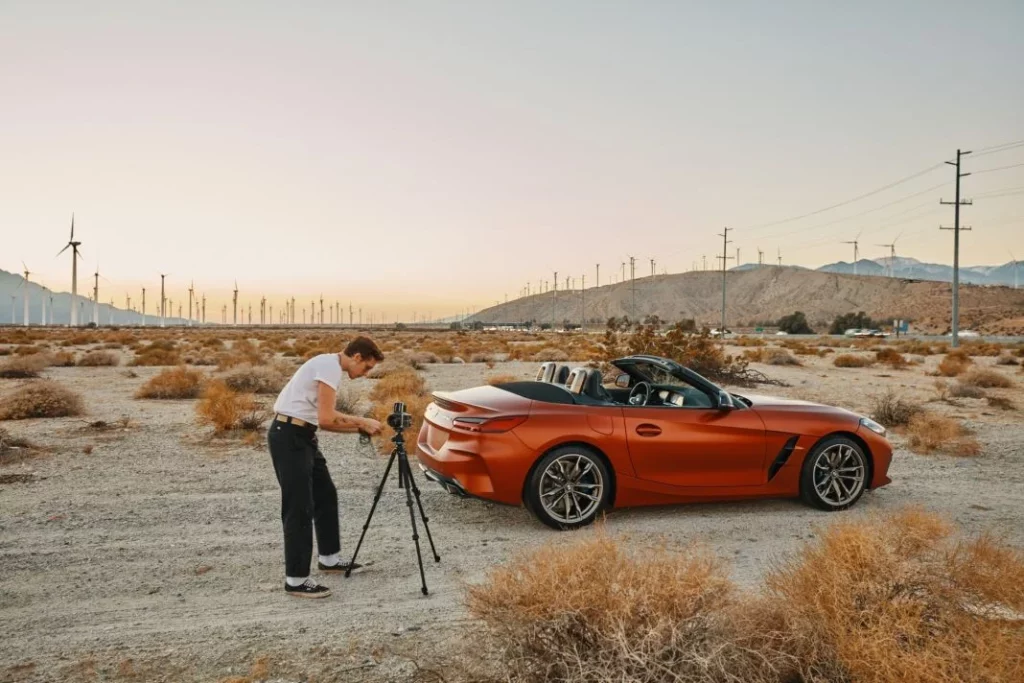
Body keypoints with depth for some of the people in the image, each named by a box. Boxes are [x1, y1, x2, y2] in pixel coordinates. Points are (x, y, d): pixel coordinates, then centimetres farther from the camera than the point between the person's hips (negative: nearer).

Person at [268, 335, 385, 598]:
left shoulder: (330, 364, 15)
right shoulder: (330, 367, -17)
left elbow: (325, 416, 21)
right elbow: (326, 420, -23)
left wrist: (359, 426, 10)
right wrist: (362, 423, -11)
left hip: (301, 436, 11)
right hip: (289, 437, -11)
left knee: (326, 495, 18)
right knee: (299, 507, -7)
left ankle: (329, 558, 30)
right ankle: (296, 579, 1)